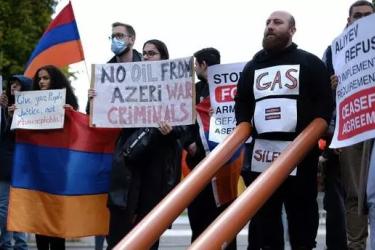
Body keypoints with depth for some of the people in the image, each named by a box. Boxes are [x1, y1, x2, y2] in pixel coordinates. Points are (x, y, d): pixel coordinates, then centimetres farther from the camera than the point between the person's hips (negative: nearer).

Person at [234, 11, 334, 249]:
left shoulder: (310, 62, 6)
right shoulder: (253, 66, 17)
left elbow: (325, 101, -2)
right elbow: (241, 101, 22)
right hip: (262, 149, 4)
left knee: (302, 212, 0)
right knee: (264, 212, 4)